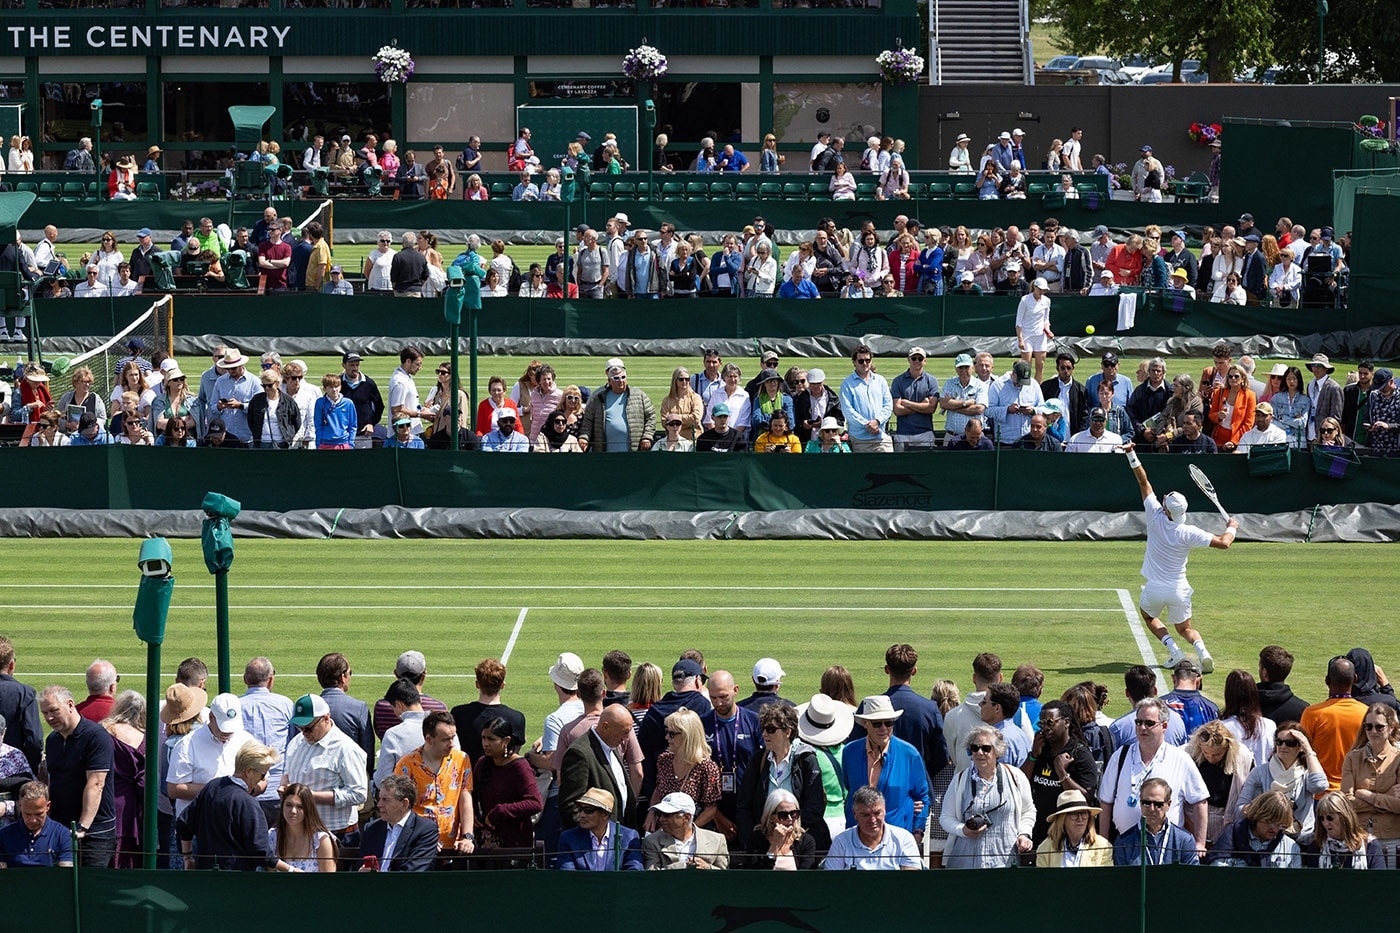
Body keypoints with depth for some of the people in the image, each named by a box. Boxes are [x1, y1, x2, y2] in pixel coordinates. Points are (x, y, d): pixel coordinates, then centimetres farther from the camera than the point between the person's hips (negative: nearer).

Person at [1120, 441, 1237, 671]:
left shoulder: (1156, 517, -14)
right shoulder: (1189, 533, -17)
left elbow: (1143, 482, -9)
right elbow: (1224, 543, -17)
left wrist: (1131, 454, -5)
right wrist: (1232, 527, 4)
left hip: (1154, 589, 0)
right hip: (1179, 590, 0)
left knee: (1148, 616, 28)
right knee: (1185, 629, 19)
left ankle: (1175, 652, 6)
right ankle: (1202, 651, -14)